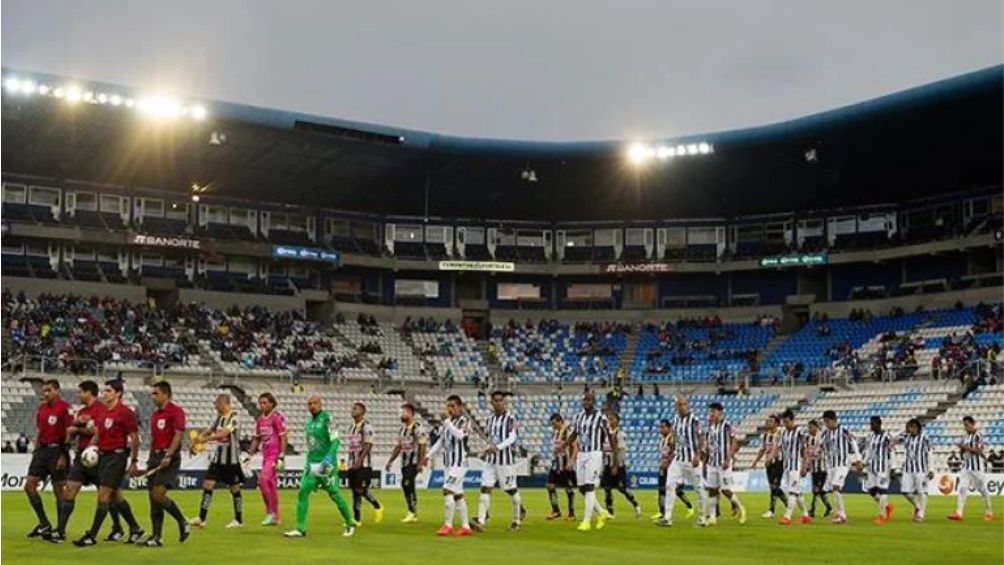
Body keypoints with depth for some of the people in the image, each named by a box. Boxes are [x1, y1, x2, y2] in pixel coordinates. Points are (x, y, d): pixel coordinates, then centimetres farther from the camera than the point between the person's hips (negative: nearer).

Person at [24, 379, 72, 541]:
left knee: (58, 490, -1)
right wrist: (35, 451, 15)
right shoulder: (41, 408, 12)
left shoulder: (65, 407, -10)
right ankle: (44, 524, 9)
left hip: (57, 450, -7)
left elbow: (69, 433, -12)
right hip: (42, 450, 7)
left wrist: (64, 455, -17)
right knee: (29, 485, 1)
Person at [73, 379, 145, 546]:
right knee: (115, 495, 14)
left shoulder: (125, 412, -11)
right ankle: (135, 528, 25)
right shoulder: (103, 412, 12)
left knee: (103, 494, -9)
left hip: (117, 456, -8)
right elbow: (98, 434, 19)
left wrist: (133, 462, -13)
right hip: (103, 455, 8)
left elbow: (134, 438, -11)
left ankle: (92, 536, -6)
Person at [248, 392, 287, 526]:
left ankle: (272, 512, -12)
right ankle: (275, 517, 16)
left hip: (275, 455, -7)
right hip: (265, 455, 7)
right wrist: (249, 454, 12)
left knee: (263, 479, -19)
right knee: (271, 485, 9)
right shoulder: (260, 419, 13)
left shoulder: (277, 418, -8)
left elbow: (283, 438, -11)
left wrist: (281, 457, -16)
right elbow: (257, 439, 20)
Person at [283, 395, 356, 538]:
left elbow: (336, 441, -16)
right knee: (302, 493, -4)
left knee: (334, 494, -1)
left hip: (326, 465, -7)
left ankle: (350, 524, 17)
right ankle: (300, 529, 0)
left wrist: (328, 459, -25)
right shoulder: (309, 422, 13)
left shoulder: (327, 419, -9)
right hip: (312, 464, 7)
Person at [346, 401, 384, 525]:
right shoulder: (351, 426, 15)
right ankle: (357, 519, 10)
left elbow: (368, 445, -15)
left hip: (363, 464, -7)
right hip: (352, 464, 7)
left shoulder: (366, 426, -9)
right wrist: (350, 461, 17)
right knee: (355, 491, 6)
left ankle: (377, 506, 9)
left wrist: (359, 460, -22)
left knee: (361, 489, -13)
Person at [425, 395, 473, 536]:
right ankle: (465, 526, 14)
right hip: (448, 463, 8)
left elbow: (459, 435, -26)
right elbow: (441, 441, 21)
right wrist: (429, 455, 15)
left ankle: (448, 525, -13)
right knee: (457, 494, 9)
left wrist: (447, 421, -24)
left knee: (447, 490, -16)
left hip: (459, 462, -8)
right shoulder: (449, 422, 15)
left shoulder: (465, 421, -8)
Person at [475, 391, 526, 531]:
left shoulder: (510, 418, -6)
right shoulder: (490, 419, 13)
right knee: (485, 488, -7)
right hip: (490, 459, 5)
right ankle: (481, 522, -13)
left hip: (506, 459, -5)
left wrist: (498, 447, -30)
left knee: (511, 489, 6)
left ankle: (517, 519, 28)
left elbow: (512, 438, -18)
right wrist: (489, 448, 9)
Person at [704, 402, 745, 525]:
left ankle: (740, 508, 18)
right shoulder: (710, 426, 10)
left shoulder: (727, 425, -11)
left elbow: (734, 444, -12)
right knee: (712, 489, 5)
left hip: (723, 463, -7)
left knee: (725, 489, -5)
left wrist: (728, 459, -19)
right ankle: (712, 516, 9)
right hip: (712, 463, 7)